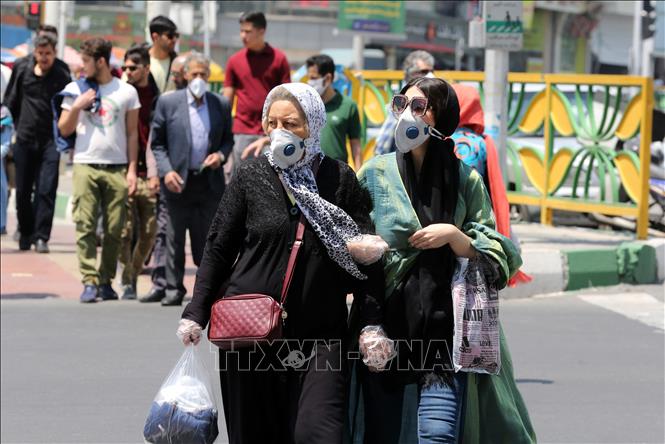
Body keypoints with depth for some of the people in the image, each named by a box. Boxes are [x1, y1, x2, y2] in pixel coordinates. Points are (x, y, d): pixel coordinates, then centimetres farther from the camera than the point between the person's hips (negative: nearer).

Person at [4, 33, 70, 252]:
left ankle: (41, 236, -6)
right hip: (25, 139, 3)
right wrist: (16, 125, 12)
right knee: (23, 190, 9)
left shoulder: (62, 74, -6)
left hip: (51, 140, -3)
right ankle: (25, 233, 25)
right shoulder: (22, 68, 2)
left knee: (46, 190, -9)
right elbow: (10, 101, 13)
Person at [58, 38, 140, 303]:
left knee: (115, 229, -1)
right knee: (85, 226, -9)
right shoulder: (75, 89, 10)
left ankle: (106, 281, 8)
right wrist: (77, 107, -5)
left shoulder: (126, 92, 8)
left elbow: (132, 133, 8)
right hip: (85, 166, 0)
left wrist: (132, 169, 2)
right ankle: (89, 281, -9)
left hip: (117, 168, 0)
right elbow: (64, 130, 11)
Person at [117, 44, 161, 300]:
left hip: (149, 174, 1)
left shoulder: (158, 98, 4)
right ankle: (127, 282, 2)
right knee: (125, 230, -6)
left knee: (149, 232, 4)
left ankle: (133, 275, 22)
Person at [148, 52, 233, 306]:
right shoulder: (168, 102, 2)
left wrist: (221, 155, -6)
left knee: (207, 238, 3)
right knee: (175, 237, 3)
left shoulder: (221, 105, 7)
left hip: (210, 182, 1)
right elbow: (157, 143, 4)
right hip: (178, 181, -1)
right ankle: (174, 288, 10)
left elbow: (228, 139, 16)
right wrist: (166, 171, -9)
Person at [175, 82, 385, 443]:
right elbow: (218, 247, 7)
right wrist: (196, 313, 1)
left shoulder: (340, 179, 2)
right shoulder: (251, 176, 3)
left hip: (321, 333, -1)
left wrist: (371, 324, -4)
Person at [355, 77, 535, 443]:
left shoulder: (465, 180, 4)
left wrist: (453, 235, -11)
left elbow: (495, 259, 5)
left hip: (444, 330, -1)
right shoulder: (375, 173, 5)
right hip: (385, 327, 1)